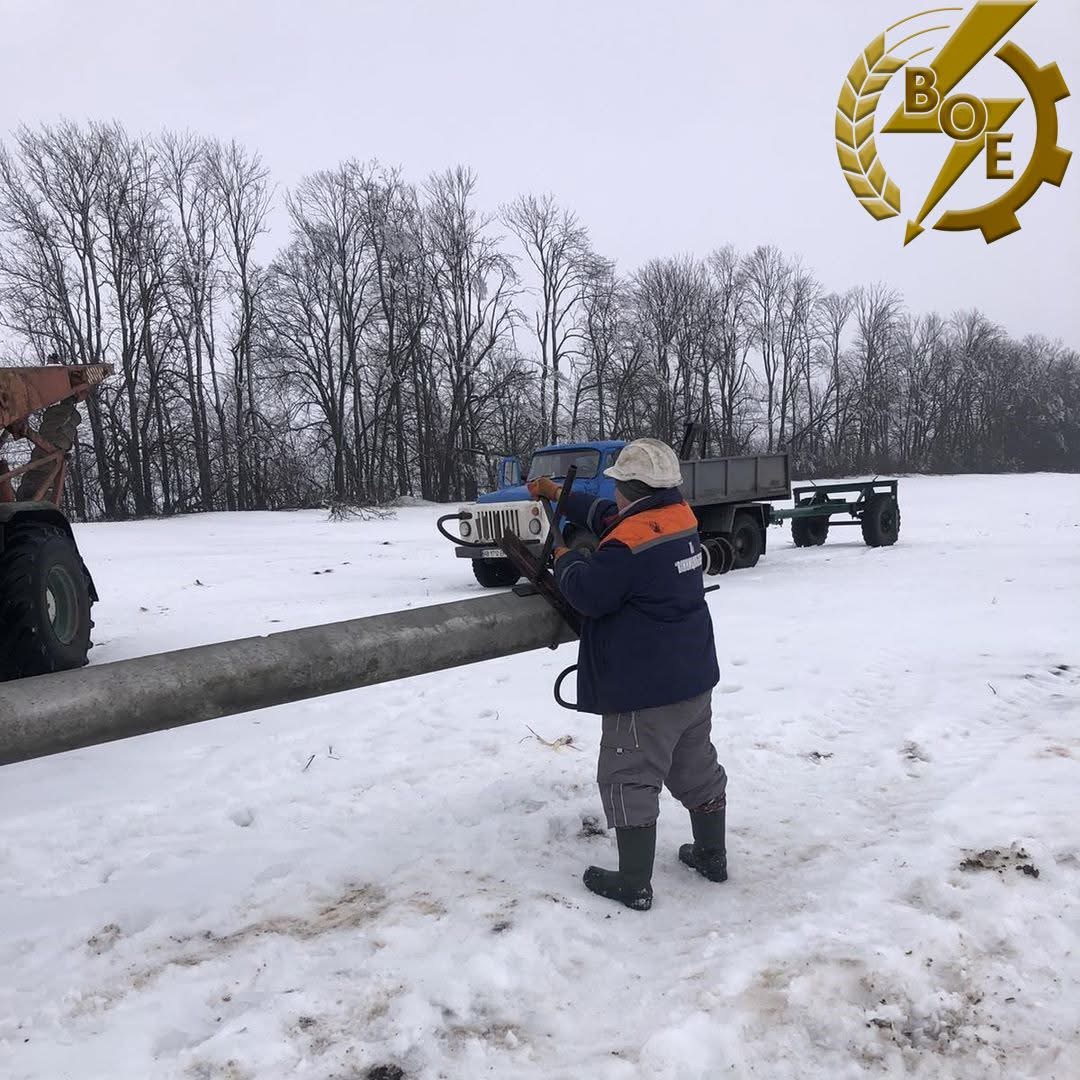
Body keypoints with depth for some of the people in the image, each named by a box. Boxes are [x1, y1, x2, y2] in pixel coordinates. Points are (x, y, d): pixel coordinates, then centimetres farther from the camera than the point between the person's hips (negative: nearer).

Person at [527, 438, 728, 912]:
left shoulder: (630, 540, -24)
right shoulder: (681, 518, 5)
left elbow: (587, 593, -17)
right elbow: (606, 516, 17)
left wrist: (565, 558, 2)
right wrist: (559, 495, 21)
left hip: (645, 691, -9)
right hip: (695, 678, 9)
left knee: (629, 781, 4)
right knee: (698, 768, 21)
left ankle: (634, 884, 12)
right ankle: (712, 855, 35)